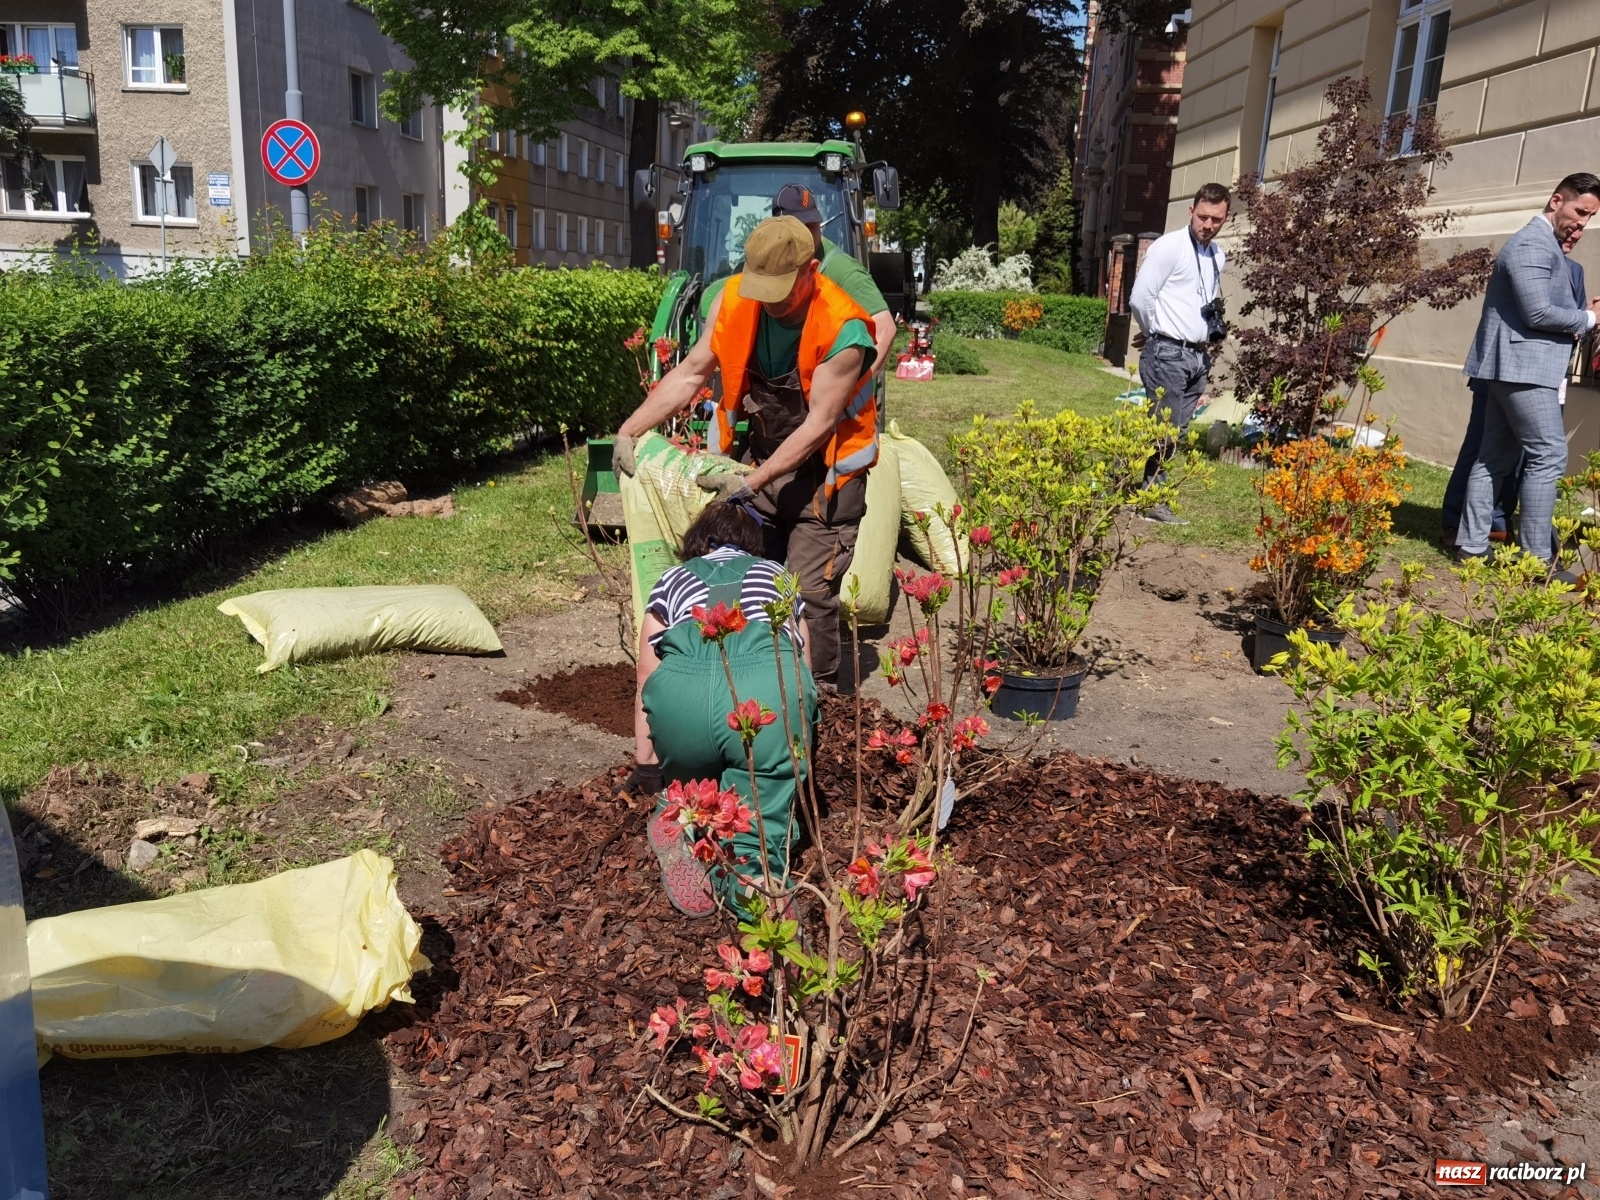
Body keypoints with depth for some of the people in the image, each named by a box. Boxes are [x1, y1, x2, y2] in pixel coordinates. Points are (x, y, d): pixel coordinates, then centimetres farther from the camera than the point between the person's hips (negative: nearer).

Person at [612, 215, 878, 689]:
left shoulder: (843, 329, -25)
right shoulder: (734, 300, -10)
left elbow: (819, 424, -25)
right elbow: (690, 374, -5)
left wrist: (751, 482, -28)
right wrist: (630, 429, -15)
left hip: (823, 472, -5)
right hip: (763, 458, 6)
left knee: (809, 591, -9)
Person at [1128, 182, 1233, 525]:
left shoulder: (1217, 256, 15)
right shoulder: (1169, 247, -8)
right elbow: (1140, 298, -11)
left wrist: (1212, 334, 15)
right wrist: (1156, 334, 2)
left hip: (1199, 356, 8)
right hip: (1168, 354, -7)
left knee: (1177, 431, 8)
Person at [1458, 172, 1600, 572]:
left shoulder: (1547, 246, 21)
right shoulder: (1532, 245, -12)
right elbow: (1537, 313, -19)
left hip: (1517, 366, 11)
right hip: (1522, 365, -11)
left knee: (1496, 457, 9)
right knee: (1548, 455, -10)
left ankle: (1472, 546, 11)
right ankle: (1536, 558, -8)